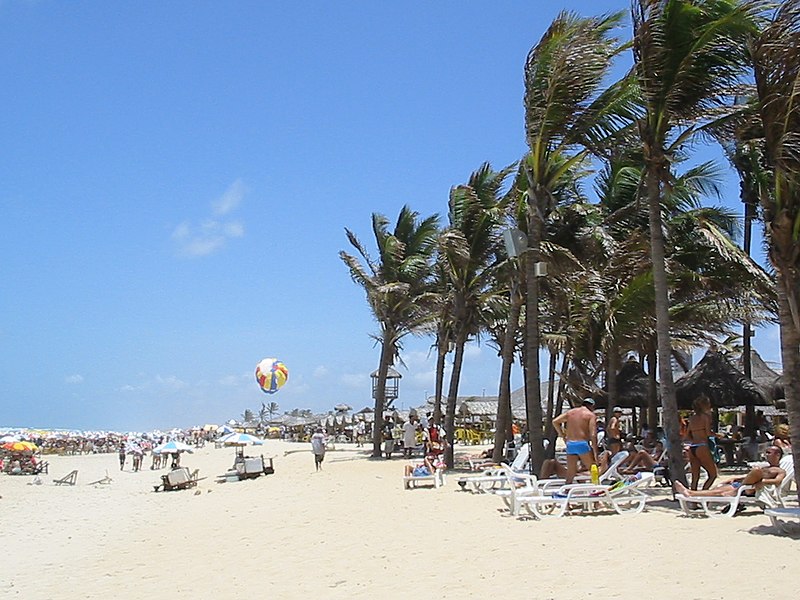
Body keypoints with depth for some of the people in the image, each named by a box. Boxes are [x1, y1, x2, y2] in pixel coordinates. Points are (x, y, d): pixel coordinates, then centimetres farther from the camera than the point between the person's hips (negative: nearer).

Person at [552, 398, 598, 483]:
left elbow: (555, 421, 8)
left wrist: (561, 434, 16)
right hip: (583, 444, -5)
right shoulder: (591, 415, 2)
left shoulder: (570, 412, 16)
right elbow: (593, 435, -8)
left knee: (570, 474, 10)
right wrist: (595, 453, -10)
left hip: (570, 444, 5)